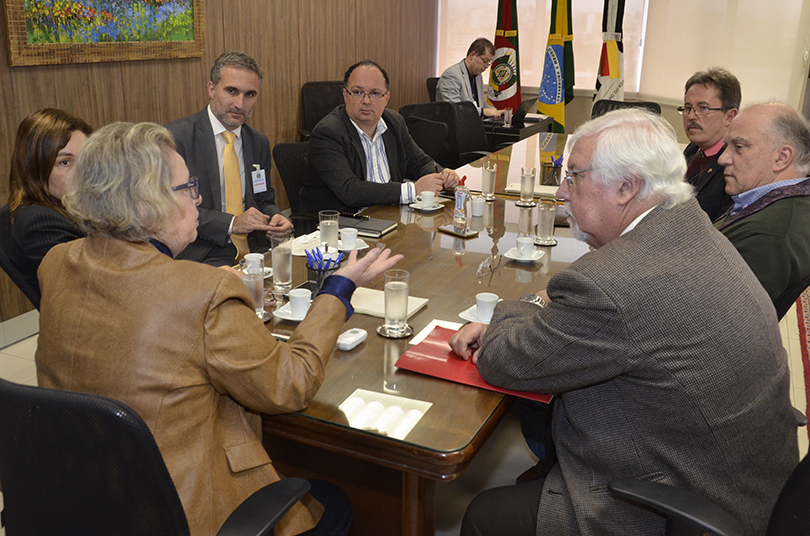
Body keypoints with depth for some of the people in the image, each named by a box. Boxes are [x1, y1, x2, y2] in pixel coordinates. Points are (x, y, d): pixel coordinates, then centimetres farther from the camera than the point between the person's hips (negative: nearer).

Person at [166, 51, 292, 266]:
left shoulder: (259, 142, 15)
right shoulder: (176, 137, -5)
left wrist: (275, 217, -2)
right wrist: (230, 223, -19)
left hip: (254, 251, 6)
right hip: (201, 255, -6)